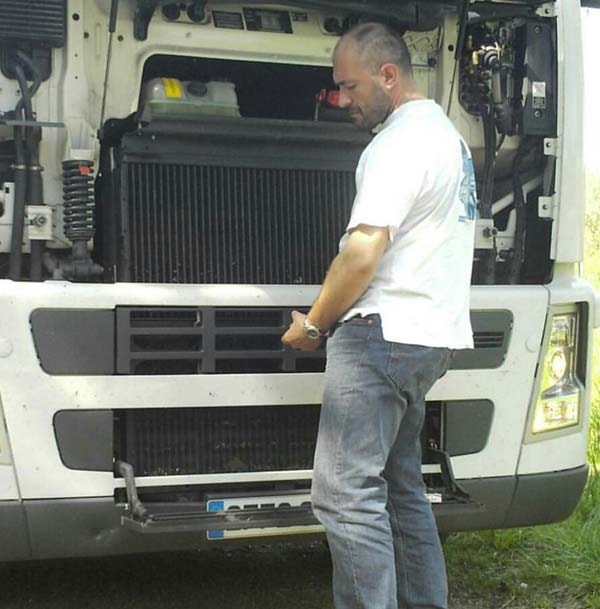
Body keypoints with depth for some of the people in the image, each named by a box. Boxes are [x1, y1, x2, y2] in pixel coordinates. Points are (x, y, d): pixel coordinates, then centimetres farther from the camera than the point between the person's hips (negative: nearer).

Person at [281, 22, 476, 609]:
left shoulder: (400, 143, -13)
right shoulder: (445, 133, 20)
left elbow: (363, 254, -20)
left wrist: (314, 323, -6)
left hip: (382, 335, -11)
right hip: (432, 336, 11)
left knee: (346, 496, -11)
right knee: (401, 486, 18)